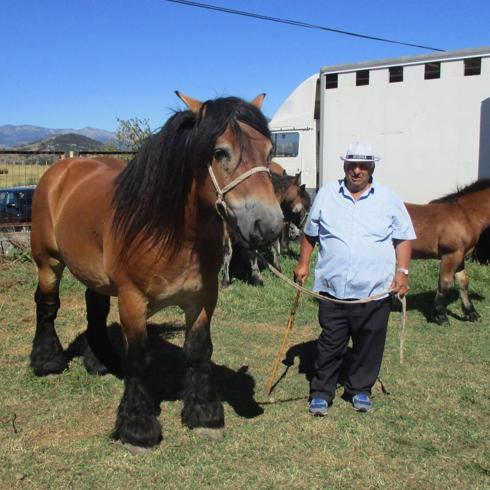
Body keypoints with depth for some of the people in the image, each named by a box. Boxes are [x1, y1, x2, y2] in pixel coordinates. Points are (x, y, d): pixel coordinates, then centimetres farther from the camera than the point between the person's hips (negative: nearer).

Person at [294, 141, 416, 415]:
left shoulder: (389, 199, 3)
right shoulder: (327, 194, 6)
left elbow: (404, 238, 5)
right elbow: (311, 233, 14)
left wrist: (402, 271, -4)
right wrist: (304, 263, 8)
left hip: (375, 289, 0)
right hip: (333, 287, 0)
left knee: (369, 345, 10)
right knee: (330, 344, 7)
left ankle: (360, 389, 29)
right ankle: (322, 392, 20)